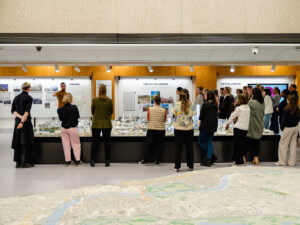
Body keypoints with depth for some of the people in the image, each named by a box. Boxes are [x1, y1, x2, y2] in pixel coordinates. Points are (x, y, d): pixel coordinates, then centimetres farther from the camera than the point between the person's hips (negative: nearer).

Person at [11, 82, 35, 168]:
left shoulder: (16, 97, 10)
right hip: (26, 121, -6)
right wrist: (22, 121, -21)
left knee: (18, 141, 9)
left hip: (17, 121, 6)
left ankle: (18, 162, 13)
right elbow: (27, 111, -18)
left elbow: (13, 111, 4)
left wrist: (20, 117, -6)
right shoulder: (29, 98, -8)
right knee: (26, 141, -1)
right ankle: (25, 162, -1)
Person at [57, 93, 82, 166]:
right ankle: (77, 161, 9)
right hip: (73, 128, -2)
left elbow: (60, 118, 5)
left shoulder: (60, 109, -7)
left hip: (64, 129, 3)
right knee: (76, 144, 8)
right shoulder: (74, 107, -15)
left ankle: (68, 161, 12)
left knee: (66, 145, 10)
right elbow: (78, 116, -2)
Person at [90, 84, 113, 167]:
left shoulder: (94, 100, -7)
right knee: (107, 142, 7)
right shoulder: (109, 100, -8)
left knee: (95, 142, 8)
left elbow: (92, 112, 5)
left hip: (96, 124, 0)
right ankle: (107, 161, 9)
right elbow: (111, 112, 5)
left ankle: (92, 161, 11)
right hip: (107, 124, 0)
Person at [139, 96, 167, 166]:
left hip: (151, 129, 0)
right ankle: (157, 161, 12)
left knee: (148, 145, 9)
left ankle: (145, 160, 15)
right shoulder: (164, 110, -5)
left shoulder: (150, 109, -5)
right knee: (159, 146, 8)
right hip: (161, 129, 0)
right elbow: (164, 120, 8)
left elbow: (148, 119, 7)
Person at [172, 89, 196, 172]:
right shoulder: (191, 104, -4)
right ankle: (190, 166, 16)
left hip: (178, 128, -1)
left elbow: (174, 113, -2)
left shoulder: (177, 104, -8)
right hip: (189, 128, 1)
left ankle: (177, 166, 6)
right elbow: (193, 114, -3)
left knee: (178, 147, 5)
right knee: (189, 147, 10)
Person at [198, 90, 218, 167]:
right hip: (213, 126, 7)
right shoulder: (215, 105, 5)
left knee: (200, 141, 8)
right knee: (209, 142, 12)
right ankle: (208, 160, 10)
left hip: (206, 126, -7)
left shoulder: (206, 104, -15)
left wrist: (200, 121, 8)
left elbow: (201, 115, -10)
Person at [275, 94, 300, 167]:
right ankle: (292, 162, 16)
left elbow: (284, 120, -13)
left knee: (283, 144, 4)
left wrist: (282, 127, 0)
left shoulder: (287, 110, -17)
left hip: (288, 128, -6)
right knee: (293, 145, 11)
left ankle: (282, 162, 6)